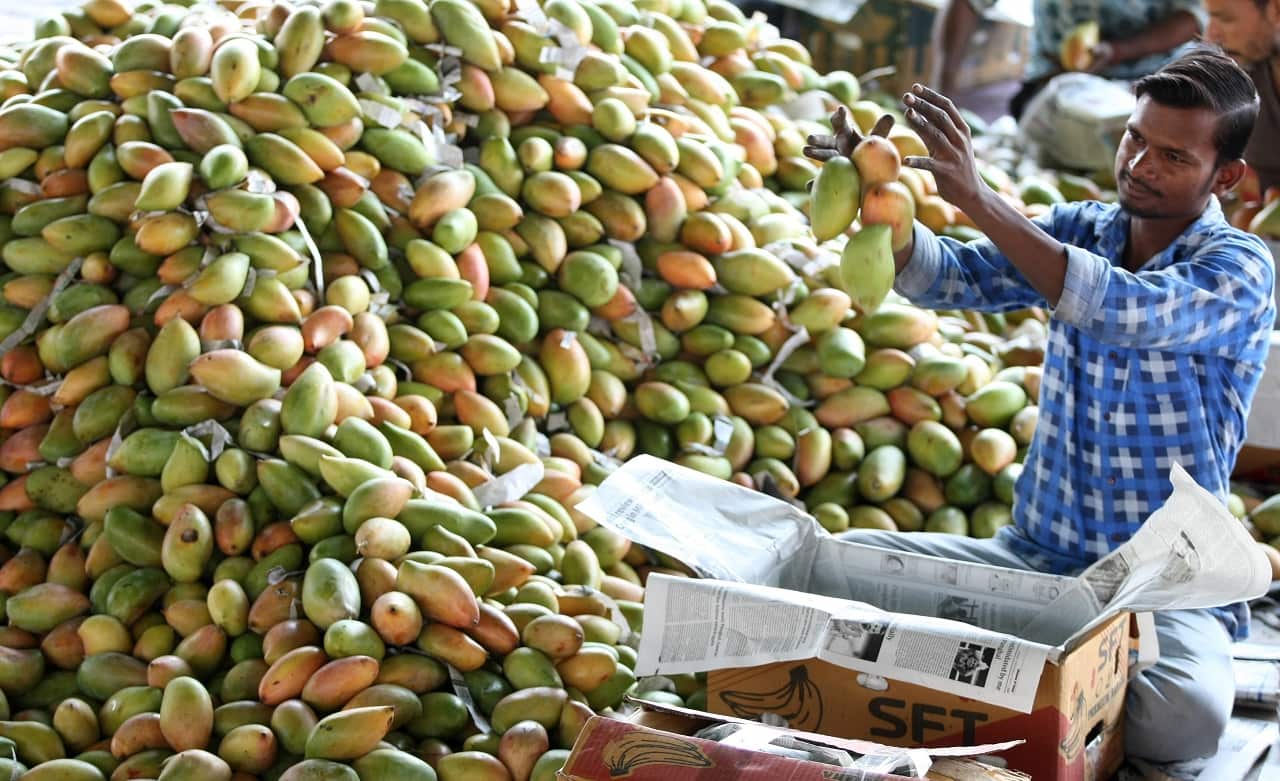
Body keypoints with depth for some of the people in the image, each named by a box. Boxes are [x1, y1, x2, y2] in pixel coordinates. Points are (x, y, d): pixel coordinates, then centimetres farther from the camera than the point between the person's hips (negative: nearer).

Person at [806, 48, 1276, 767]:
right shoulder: (1079, 230, 6)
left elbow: (1124, 312, -32)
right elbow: (948, 278, -7)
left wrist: (978, 199, -37)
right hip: (1035, 555, 4)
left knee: (1185, 717, -35)